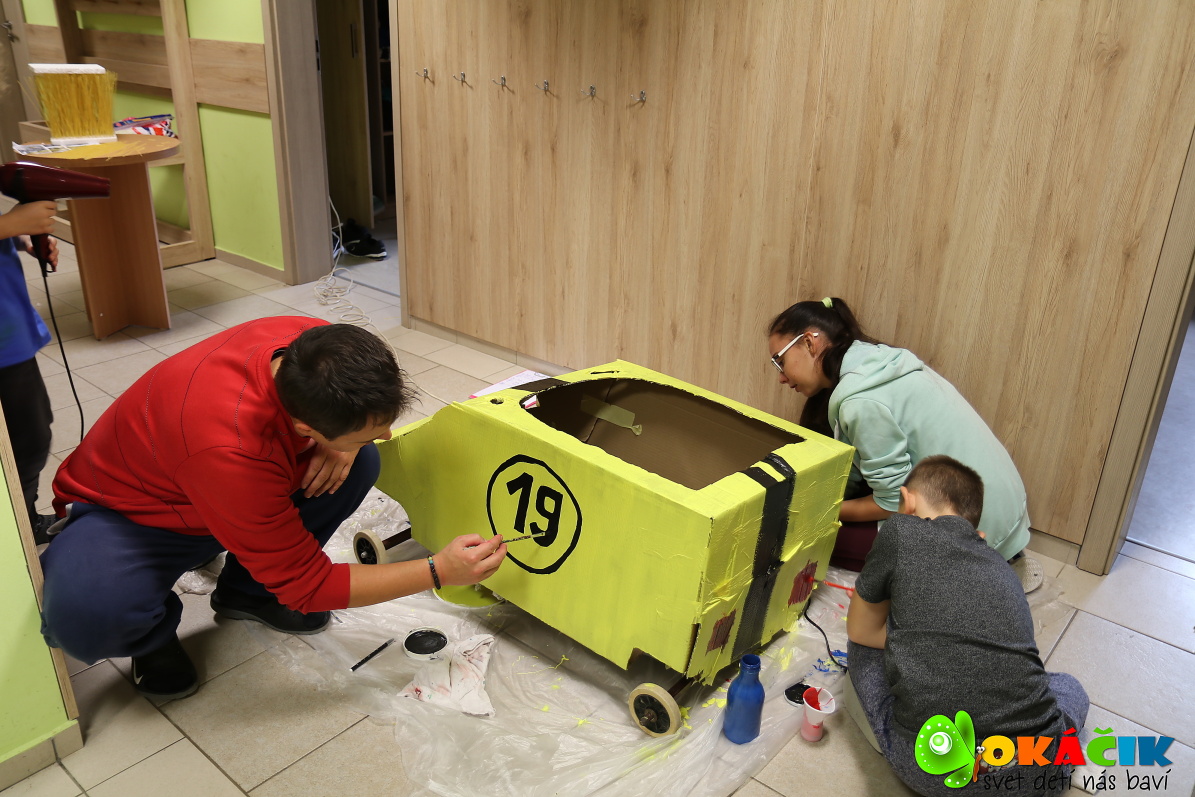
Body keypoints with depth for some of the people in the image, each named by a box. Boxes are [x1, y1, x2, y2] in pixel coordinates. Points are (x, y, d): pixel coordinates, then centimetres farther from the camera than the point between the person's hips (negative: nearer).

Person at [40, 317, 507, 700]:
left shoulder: (318, 348, -26)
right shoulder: (232, 450, -43)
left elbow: (364, 411, 1)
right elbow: (307, 586, -29)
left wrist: (343, 448, -23)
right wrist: (438, 572, -29)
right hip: (123, 512, -6)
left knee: (359, 464, -15)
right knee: (83, 615, -37)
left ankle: (248, 590, 5)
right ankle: (154, 636, 1)